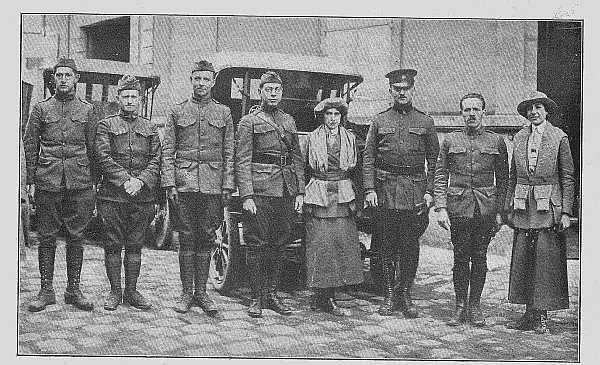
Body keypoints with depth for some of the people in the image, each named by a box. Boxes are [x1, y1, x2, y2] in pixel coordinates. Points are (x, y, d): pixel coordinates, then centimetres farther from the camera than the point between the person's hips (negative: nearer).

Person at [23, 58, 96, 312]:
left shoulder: (86, 110, 10)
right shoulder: (41, 109, 7)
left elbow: (93, 148, 11)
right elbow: (29, 145, 7)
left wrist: (94, 182, 6)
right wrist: (31, 181, 1)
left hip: (79, 184, 1)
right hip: (48, 183, -1)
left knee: (76, 237, 5)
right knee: (47, 237, 4)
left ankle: (73, 289, 15)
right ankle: (46, 291, 13)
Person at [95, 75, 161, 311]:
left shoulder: (150, 128, 13)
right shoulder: (106, 125, 6)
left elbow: (155, 161, 4)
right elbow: (104, 158, -6)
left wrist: (141, 181, -13)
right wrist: (125, 181, -17)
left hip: (143, 195, 2)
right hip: (112, 195, -2)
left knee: (135, 245, 7)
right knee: (113, 245, 2)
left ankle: (131, 291, 16)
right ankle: (115, 291, 12)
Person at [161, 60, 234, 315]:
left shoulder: (224, 113, 10)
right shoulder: (177, 112, 8)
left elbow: (229, 153, 9)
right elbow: (168, 151, 5)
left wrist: (227, 186, 1)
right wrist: (169, 183, -4)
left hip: (213, 186, 1)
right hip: (185, 184, -1)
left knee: (206, 238, 4)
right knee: (187, 237, 2)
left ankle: (201, 292, 12)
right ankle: (187, 292, 10)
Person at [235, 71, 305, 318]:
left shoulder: (289, 121, 17)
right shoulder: (249, 122, 1)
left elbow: (297, 159, 17)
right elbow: (242, 162, -5)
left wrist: (300, 192, 10)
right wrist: (246, 196, -13)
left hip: (287, 192, 5)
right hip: (260, 191, -5)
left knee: (279, 244, 9)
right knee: (257, 245, -2)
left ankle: (272, 294, 19)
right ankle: (257, 298, 6)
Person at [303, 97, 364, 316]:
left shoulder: (349, 138, 11)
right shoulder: (313, 138, 5)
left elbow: (356, 169, 13)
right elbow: (305, 168, 6)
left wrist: (355, 199, 7)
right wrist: (303, 195, -1)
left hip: (343, 195, 2)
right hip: (318, 195, -2)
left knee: (343, 244, -2)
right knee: (320, 245, -5)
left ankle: (326, 298, 6)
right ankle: (323, 295, 2)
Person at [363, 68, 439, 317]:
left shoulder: (425, 122, 7)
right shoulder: (380, 121, 6)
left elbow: (434, 158, 8)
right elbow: (368, 157, 5)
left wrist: (429, 191, -1)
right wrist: (369, 189, -4)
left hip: (415, 190, 0)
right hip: (385, 188, 0)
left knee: (410, 245, 3)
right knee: (387, 244, 5)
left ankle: (405, 293, 14)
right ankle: (390, 293, 15)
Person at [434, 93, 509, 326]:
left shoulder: (496, 142, 7)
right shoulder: (450, 141, 7)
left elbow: (503, 180, 8)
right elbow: (440, 177, 5)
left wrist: (500, 212, 1)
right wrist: (441, 208, -5)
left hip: (486, 208, 0)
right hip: (458, 207, 0)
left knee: (479, 258, 5)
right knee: (460, 258, 3)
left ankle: (474, 306, 15)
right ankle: (460, 306, 13)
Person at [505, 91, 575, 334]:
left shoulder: (559, 138, -1)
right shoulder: (519, 138, 10)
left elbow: (568, 178, -1)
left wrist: (566, 212, -7)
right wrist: (510, 208, 9)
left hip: (549, 207, -4)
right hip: (523, 208, 4)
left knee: (546, 262, -2)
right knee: (522, 262, 4)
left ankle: (543, 316, 7)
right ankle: (529, 314, 14)